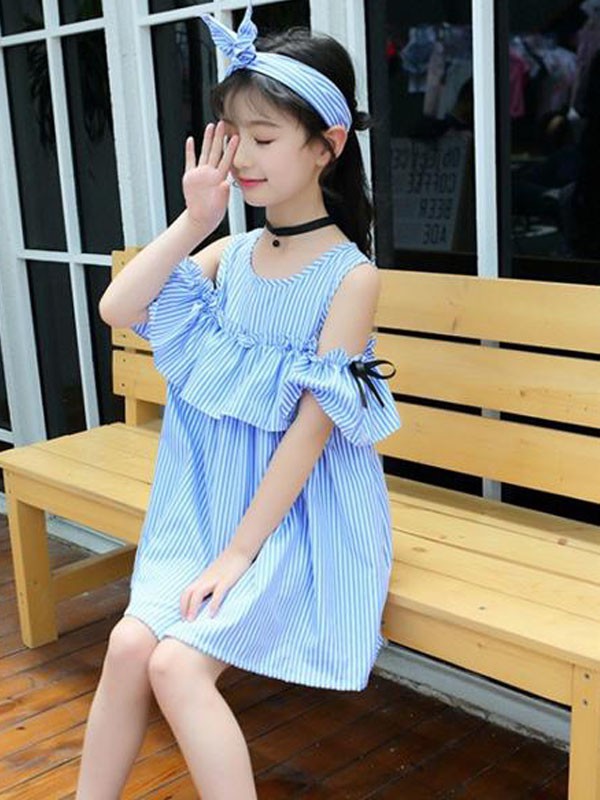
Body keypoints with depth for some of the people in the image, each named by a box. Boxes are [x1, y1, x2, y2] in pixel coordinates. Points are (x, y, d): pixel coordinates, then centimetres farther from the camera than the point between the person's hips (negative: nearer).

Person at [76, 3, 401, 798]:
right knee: (130, 643, -9)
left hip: (301, 514, -5)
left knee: (176, 665, -17)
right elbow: (117, 310, -6)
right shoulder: (230, 253, 3)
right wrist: (193, 220, -10)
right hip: (214, 497, 5)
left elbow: (311, 429, -16)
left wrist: (237, 554, -15)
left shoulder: (350, 275, -14)